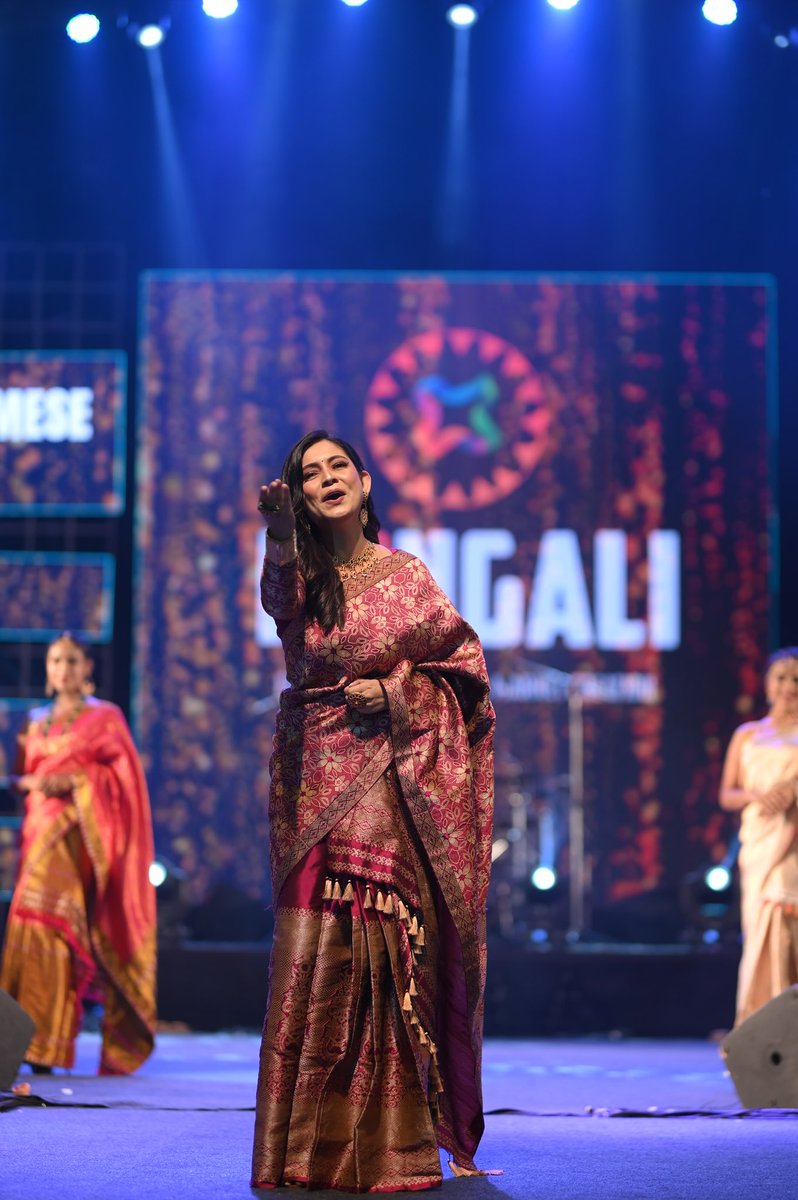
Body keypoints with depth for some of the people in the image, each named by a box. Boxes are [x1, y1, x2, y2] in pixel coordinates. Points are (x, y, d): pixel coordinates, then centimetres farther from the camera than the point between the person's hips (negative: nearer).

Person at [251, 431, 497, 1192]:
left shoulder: (407, 574, 8)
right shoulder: (300, 576, 6)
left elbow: (463, 661, 9)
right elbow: (281, 601, -19)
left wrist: (392, 691, -6)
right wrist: (280, 536, -38)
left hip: (395, 779, 0)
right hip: (318, 779, 0)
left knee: (387, 946, -6)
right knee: (312, 949, -6)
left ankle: (387, 1144, 1)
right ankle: (308, 1145, -1)